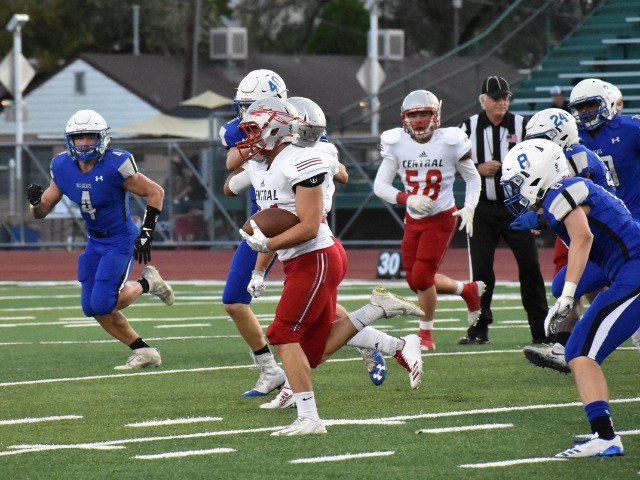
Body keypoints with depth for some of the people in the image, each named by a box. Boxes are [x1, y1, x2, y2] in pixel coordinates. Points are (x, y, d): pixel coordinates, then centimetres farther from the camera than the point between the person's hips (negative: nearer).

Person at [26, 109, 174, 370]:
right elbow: (42, 211, 2)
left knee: (103, 305, -15)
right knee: (93, 308, 4)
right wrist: (36, 202, -23)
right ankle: (144, 352, 16)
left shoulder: (114, 165, -23)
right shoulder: (63, 167, -6)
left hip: (121, 240, -7)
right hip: (95, 242, 7)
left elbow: (155, 192, -15)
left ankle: (147, 283, 13)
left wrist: (147, 233, -18)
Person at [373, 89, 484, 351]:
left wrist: (469, 208, -15)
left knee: (422, 278, -12)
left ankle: (426, 335, 9)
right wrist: (408, 198, -22)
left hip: (441, 218, -5)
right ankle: (469, 290, 34)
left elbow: (473, 178, 1)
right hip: (413, 220, 5)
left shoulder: (450, 141, -12)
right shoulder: (396, 143, -6)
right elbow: (380, 185, -6)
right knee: (416, 281, 9)